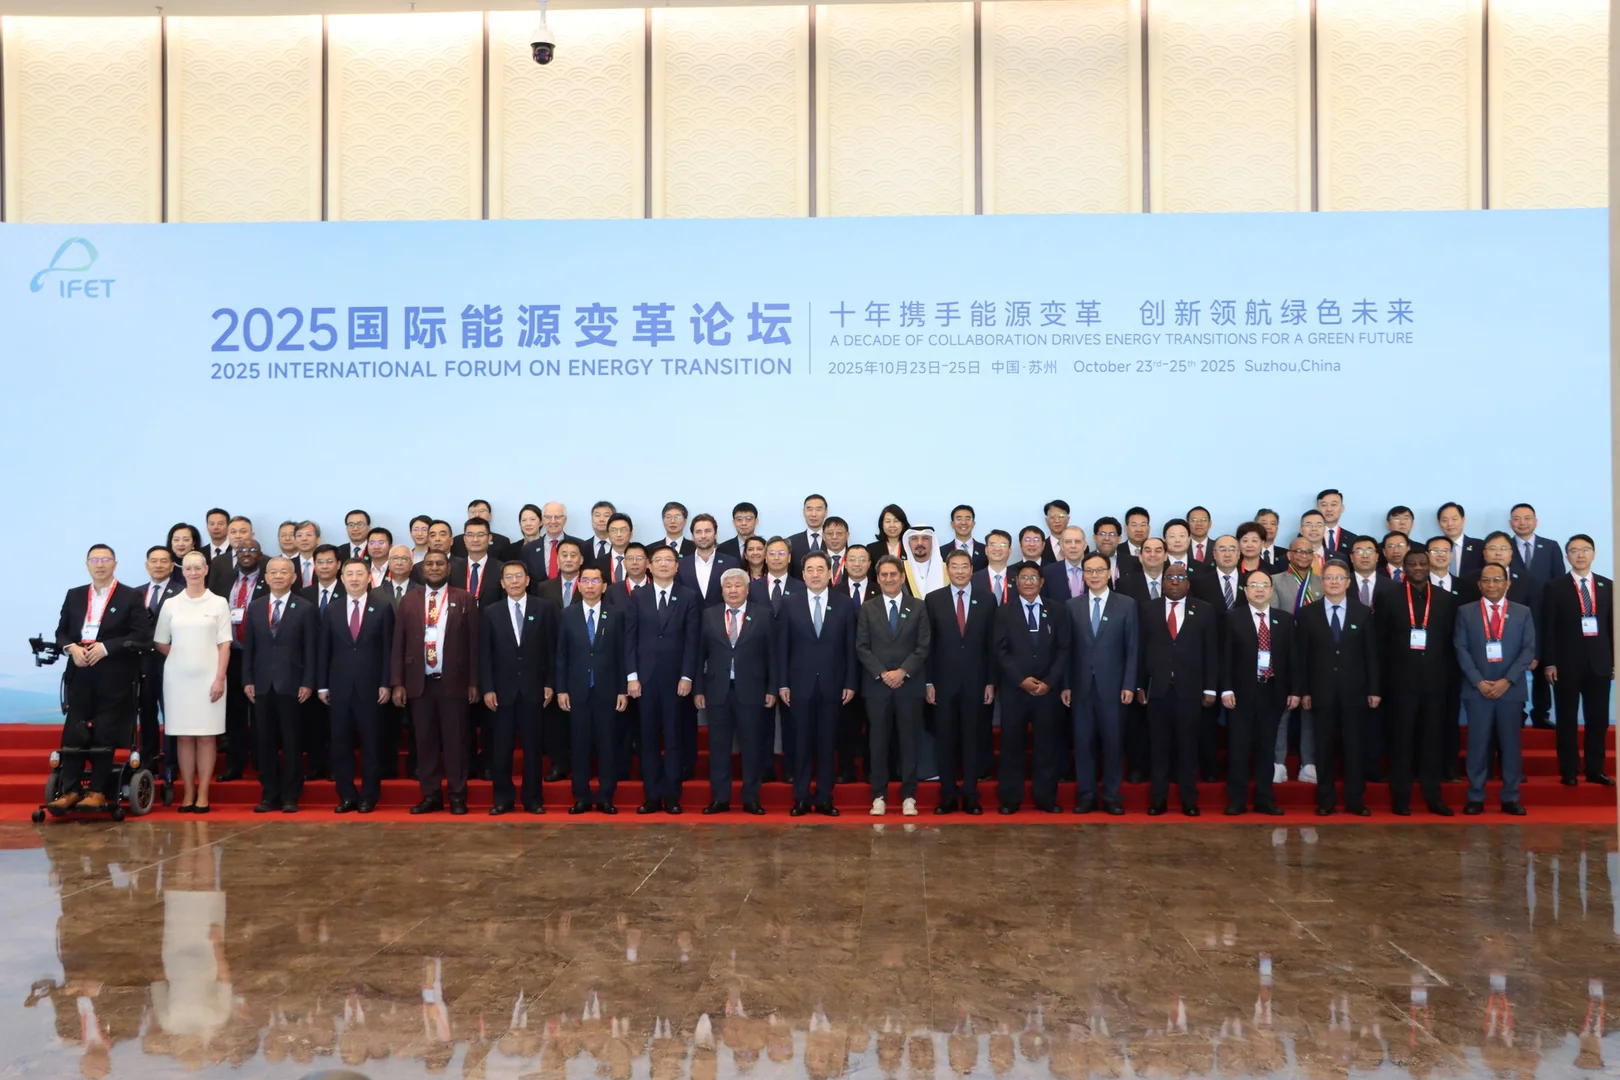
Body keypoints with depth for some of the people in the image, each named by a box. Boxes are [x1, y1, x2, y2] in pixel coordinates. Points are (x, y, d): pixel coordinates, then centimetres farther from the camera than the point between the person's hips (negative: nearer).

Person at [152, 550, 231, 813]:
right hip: (178, 677, 2)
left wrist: (220, 678, -8)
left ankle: (203, 794, 4)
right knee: (183, 736, 4)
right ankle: (187, 793, 9)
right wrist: (180, 657, 2)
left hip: (207, 677, -2)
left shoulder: (219, 603, 1)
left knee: (206, 736, 1)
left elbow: (224, 644, -2)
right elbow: (160, 643, 12)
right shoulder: (171, 605, 6)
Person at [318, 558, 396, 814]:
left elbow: (388, 648, -1)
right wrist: (322, 685, 4)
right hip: (339, 686, 2)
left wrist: (386, 683, -6)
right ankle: (347, 796, 12)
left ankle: (369, 797, 11)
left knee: (371, 743, 3)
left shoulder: (382, 607, 1)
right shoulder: (331, 610, 8)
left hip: (370, 686, -2)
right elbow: (324, 650, 9)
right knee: (341, 744, 4)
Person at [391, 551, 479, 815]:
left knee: (455, 741, 2)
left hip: (453, 681, -2)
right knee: (425, 741, 6)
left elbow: (473, 642, 1)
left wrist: (473, 682, -3)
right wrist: (397, 683, 0)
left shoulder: (463, 599, 3)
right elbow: (398, 644, 6)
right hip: (419, 682, 2)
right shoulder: (409, 601, 8)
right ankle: (431, 796, 15)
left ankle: (457, 796, 10)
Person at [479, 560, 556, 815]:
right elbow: (484, 654, 4)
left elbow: (552, 650, 3)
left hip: (533, 689, -1)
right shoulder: (491, 612, 7)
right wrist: (487, 688, -4)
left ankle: (533, 798, 11)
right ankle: (503, 798, 12)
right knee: (501, 748, 4)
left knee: (532, 746, 4)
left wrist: (550, 684, -3)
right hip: (503, 690, 1)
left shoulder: (544, 609, 4)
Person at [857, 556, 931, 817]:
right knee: (879, 742, 3)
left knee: (909, 742, 3)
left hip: (909, 685, 0)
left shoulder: (918, 607, 5)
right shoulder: (867, 609, 7)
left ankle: (908, 797, 10)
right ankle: (879, 796, 10)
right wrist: (882, 673, -11)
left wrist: (903, 671, -12)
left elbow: (923, 647, 0)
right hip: (876, 685, 0)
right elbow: (861, 647, 1)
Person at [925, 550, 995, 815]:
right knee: (945, 740, 4)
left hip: (975, 681, 0)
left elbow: (992, 644, 4)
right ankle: (948, 796, 11)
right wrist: (928, 682, -3)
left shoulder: (986, 599, 4)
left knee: (971, 739, 6)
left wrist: (991, 682, 0)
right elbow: (928, 644, 2)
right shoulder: (933, 599, 2)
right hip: (944, 681, 0)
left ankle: (970, 797, 12)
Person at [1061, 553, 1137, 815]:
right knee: (1083, 742, 4)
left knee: (1113, 742, 2)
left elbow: (1133, 648, 0)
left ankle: (1111, 796, 11)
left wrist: (1129, 685, -6)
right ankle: (1086, 795, 12)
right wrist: (1065, 684, 2)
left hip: (1112, 685, -1)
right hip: (1081, 686, 1)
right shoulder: (1072, 606, 7)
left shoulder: (1127, 604, 3)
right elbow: (1068, 649, 6)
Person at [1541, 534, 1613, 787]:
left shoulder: (1607, 586, 9)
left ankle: (1595, 770, 15)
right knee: (1567, 720, 4)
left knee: (1598, 720, 6)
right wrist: (1549, 663, -9)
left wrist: (1615, 661, 4)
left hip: (1599, 663, 3)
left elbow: (1613, 625, 8)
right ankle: (1569, 771, 10)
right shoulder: (1555, 586, 0)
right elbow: (1548, 628, -3)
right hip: (1566, 664, -2)